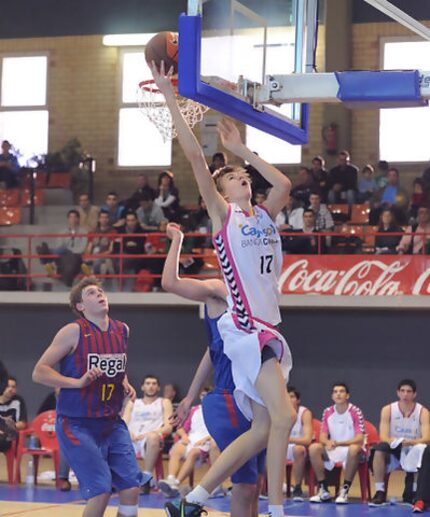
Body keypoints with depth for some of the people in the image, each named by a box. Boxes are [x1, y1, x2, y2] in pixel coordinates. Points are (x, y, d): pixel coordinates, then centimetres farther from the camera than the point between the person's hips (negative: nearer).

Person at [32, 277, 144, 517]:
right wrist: (78, 382, -20)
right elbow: (39, 372, -10)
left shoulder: (122, 330, 8)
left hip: (112, 423, 6)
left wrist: (125, 384, 7)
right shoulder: (74, 332, -10)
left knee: (132, 487, -2)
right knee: (101, 491, -14)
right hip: (77, 424, -6)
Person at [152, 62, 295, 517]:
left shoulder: (264, 215, 19)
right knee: (282, 416, -17)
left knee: (262, 429, 6)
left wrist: (242, 151, 20)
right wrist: (169, 98, -6)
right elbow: (194, 155, -4)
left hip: (268, 327, 8)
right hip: (245, 326, -8)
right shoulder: (221, 212, 2)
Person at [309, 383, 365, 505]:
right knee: (314, 448, -23)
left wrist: (339, 443, -30)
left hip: (350, 449, -4)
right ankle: (323, 491, -17)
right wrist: (328, 442, -23)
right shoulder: (327, 412, 4)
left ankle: (345, 490, -29)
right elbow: (322, 436, 3)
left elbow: (359, 439, -16)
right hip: (332, 450, 4)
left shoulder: (355, 412, -9)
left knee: (354, 449, -39)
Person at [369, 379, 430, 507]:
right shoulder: (388, 410, -5)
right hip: (394, 450, 1)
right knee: (379, 449, -31)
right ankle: (380, 493, -25)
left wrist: (410, 442, -39)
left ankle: (412, 494, -25)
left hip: (413, 451, -1)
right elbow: (383, 437, -13)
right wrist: (395, 442, -36)